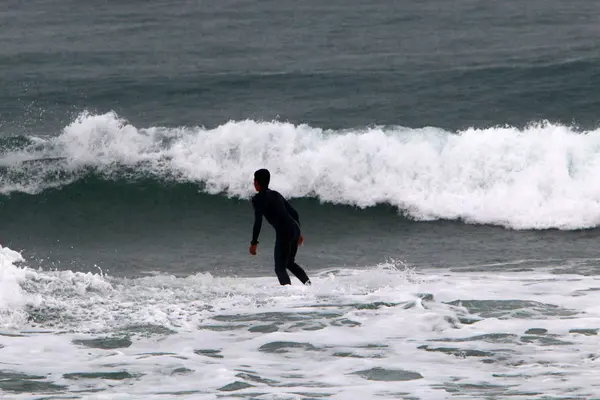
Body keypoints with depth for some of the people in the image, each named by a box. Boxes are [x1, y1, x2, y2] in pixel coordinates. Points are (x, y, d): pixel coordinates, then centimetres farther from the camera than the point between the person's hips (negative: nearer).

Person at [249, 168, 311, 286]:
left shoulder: (258, 198, -3)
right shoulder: (276, 194, 20)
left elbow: (258, 221, -14)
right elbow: (294, 213, 22)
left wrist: (254, 242, -11)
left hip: (284, 233, -8)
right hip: (295, 228, 8)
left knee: (280, 268, -1)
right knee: (290, 263, 24)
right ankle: (309, 285, 9)